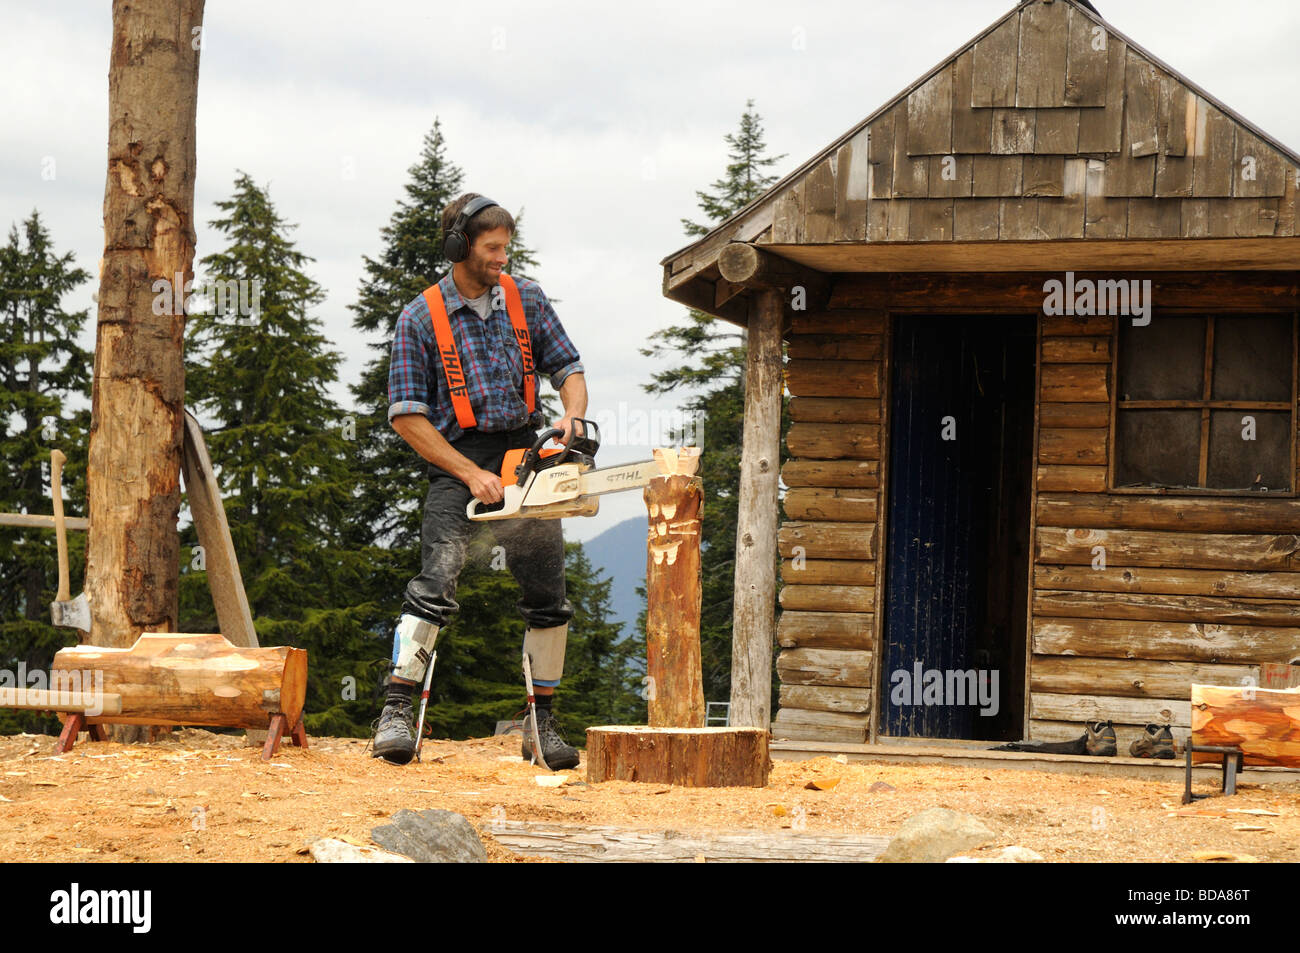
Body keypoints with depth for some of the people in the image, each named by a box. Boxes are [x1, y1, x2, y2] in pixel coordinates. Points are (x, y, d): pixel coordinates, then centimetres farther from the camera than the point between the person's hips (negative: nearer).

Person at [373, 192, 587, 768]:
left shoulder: (526, 300, 7)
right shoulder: (420, 319, -3)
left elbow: (568, 370, 11)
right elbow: (407, 415, -6)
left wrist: (572, 417, -12)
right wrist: (471, 474, -13)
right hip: (457, 461, -4)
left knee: (547, 595, 4)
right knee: (435, 585, -19)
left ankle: (542, 724, 13)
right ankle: (397, 713, -20)